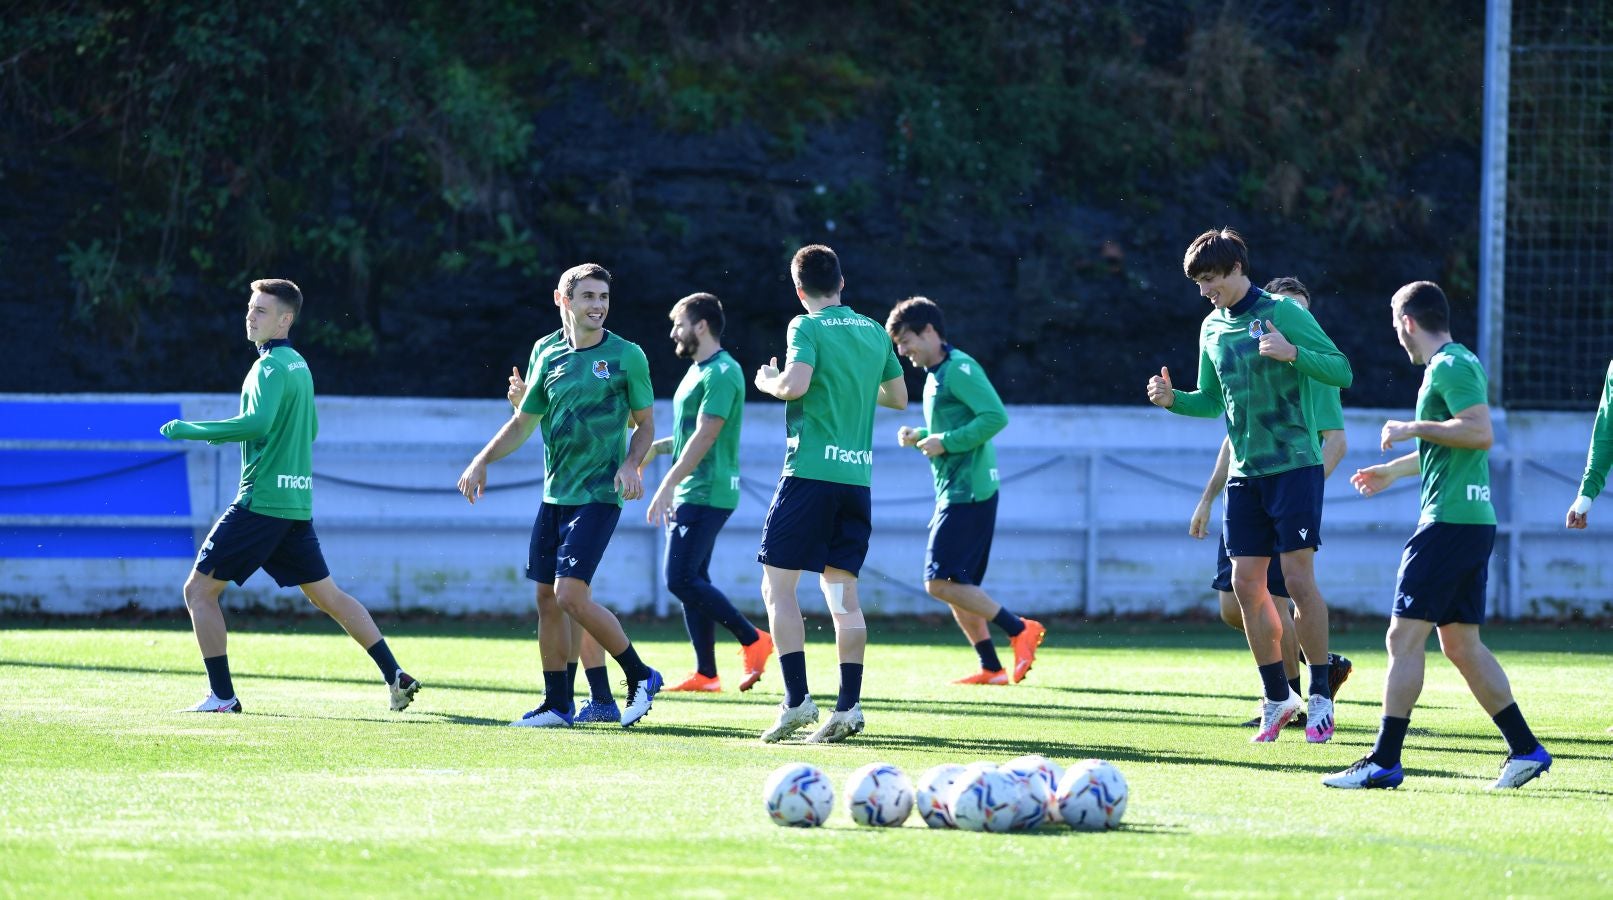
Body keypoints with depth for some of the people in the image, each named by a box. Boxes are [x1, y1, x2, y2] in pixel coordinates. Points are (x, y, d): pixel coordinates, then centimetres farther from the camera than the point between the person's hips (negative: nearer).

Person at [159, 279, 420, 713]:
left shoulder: (270, 367, -12)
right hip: (297, 503, 9)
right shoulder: (299, 366, 16)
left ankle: (223, 696, -6)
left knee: (199, 589, -3)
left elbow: (258, 423, -27)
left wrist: (193, 430, -21)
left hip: (261, 499, -9)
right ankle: (395, 675, 12)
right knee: (327, 595, 16)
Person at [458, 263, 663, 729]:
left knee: (571, 594, -16)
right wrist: (482, 461, 7)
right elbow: (523, 423, 18)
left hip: (599, 495, -6)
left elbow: (644, 423, 4)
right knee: (547, 598, 7)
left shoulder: (626, 356, -4)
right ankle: (557, 705, 17)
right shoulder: (546, 352, 8)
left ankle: (640, 676, 0)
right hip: (555, 494, 6)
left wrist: (630, 463, -14)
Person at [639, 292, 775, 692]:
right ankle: (705, 674, 10)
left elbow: (704, 437, -21)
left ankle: (753, 640, -7)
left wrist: (668, 486, -23)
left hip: (706, 495, -10)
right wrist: (656, 447, 15)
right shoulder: (698, 371, 18)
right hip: (689, 495, 10)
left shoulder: (721, 374, -15)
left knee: (681, 580, -14)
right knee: (691, 582, 8)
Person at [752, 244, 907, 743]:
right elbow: (898, 397, 21)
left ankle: (797, 700, -11)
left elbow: (795, 383, -20)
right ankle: (849, 707, 0)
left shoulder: (808, 327, -6)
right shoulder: (875, 332, 13)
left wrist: (767, 381, 1)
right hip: (858, 475, 6)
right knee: (842, 593, 8)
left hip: (810, 472, -6)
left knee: (777, 585, -1)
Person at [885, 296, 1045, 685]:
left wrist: (945, 442, -19)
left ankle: (1019, 630, -8)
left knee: (940, 583, -14)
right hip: (954, 492, 10)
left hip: (968, 492, -10)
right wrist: (919, 437, 9)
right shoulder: (936, 374, 18)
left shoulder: (959, 369, -13)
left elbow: (996, 417, -22)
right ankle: (991, 668, 12)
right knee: (957, 586, 10)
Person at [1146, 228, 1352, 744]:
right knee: (1246, 585, 3)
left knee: (1298, 578, -9)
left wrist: (1291, 353, -26)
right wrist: (1172, 398, 1)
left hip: (1293, 466, -6)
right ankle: (1278, 699, 13)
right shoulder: (1212, 328, 11)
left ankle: (1320, 697, 1)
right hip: (1244, 473, 6)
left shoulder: (1282, 313, -8)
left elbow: (1342, 372, -11)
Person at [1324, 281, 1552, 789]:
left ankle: (1384, 762, -11)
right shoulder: (1459, 364, 21)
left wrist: (1413, 428, -16)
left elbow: (1481, 433, -24)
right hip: (1474, 521, 10)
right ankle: (1525, 750, 12)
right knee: (1461, 644, 12)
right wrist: (1395, 470, 43)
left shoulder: (1450, 367, -11)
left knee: (1404, 637, -9)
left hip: (1449, 521, -10)